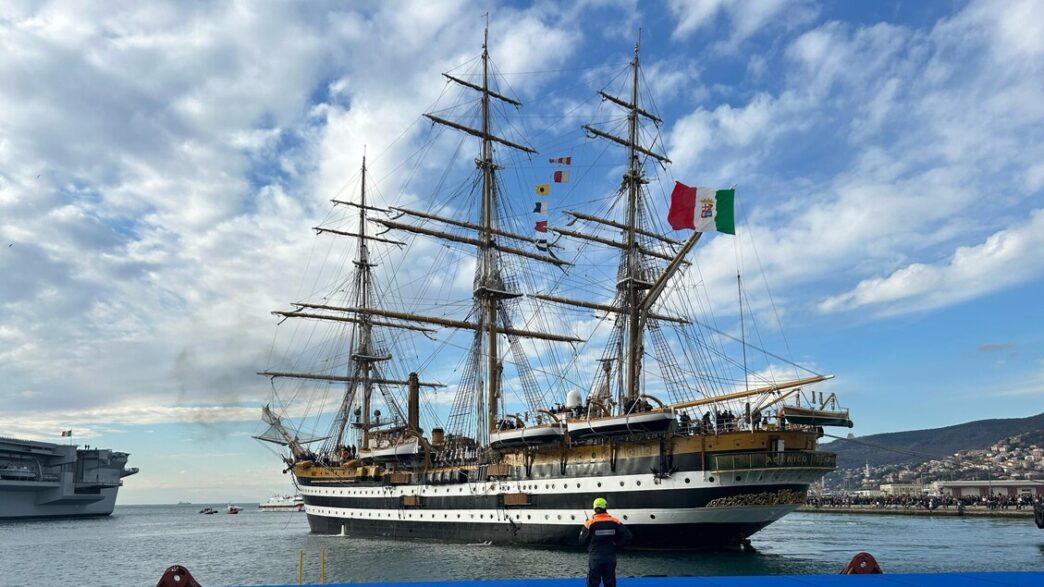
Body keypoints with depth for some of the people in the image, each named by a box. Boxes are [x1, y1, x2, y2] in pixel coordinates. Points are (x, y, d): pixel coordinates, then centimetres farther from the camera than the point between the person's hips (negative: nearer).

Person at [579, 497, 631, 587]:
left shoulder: (590, 523, -11)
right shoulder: (615, 522, -3)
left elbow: (582, 541, -6)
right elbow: (627, 536, -5)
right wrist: (617, 545, 4)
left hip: (595, 557, -2)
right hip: (611, 557, 2)